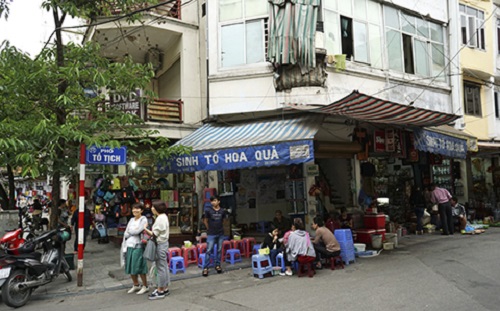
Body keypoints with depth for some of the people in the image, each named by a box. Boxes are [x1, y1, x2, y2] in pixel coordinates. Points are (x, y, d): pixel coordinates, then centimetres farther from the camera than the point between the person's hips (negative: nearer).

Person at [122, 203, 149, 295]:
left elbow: (137, 231, -15)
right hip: (129, 246, 7)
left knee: (139, 268, -3)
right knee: (130, 268, 11)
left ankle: (145, 286, 11)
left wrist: (129, 231, 2)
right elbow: (126, 233, 10)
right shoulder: (131, 220, 14)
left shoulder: (144, 220, -6)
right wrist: (124, 247, 0)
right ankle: (136, 285, 28)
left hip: (138, 246, -7)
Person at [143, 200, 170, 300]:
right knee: (164, 267, 14)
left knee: (161, 268, -3)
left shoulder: (160, 218, -18)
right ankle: (165, 289, 21)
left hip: (160, 245, -10)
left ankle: (160, 291, 4)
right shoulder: (164, 217, 13)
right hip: (164, 243, 10)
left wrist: (145, 228, -7)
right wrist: (149, 230, 7)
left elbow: (154, 234, -18)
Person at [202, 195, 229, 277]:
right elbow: (205, 221, 5)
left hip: (220, 234, 3)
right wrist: (209, 229, 10)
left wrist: (219, 227, 11)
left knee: (219, 250, 10)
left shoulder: (223, 211, -2)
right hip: (211, 234, -2)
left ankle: (217, 265, 24)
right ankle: (205, 268, 3)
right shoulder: (208, 210, -7)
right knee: (209, 251, -4)